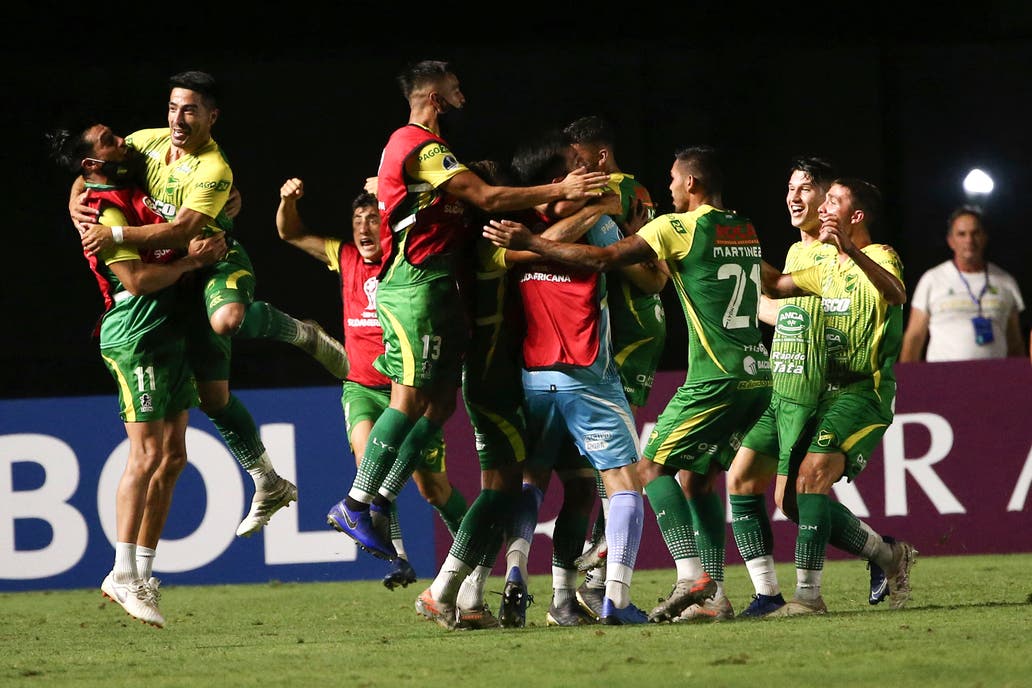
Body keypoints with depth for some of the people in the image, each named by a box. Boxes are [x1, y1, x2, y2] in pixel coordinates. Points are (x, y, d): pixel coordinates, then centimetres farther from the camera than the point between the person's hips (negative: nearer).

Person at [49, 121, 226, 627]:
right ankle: (124, 575, -11)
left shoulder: (136, 194, 15)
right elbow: (136, 279, -19)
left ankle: (141, 573, 11)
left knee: (172, 458, 8)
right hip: (137, 342, -9)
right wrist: (193, 260, -12)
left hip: (169, 336, 9)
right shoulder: (104, 210, -12)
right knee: (146, 456, -12)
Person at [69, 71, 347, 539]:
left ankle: (305, 335, -12)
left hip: (219, 262, -6)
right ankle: (269, 486, 19)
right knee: (212, 395, 6)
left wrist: (115, 235, -32)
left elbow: (181, 231, -31)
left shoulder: (214, 171, -22)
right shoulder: (148, 141, -1)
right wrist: (78, 204, -7)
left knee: (228, 320, -43)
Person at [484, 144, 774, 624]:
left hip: (717, 378, -8)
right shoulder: (747, 232, 15)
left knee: (654, 466, -1)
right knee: (699, 475, 15)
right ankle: (712, 591, 7)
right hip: (758, 376, 8)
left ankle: (690, 574, -17)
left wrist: (528, 243, -5)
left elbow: (603, 259, -12)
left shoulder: (680, 227, -7)